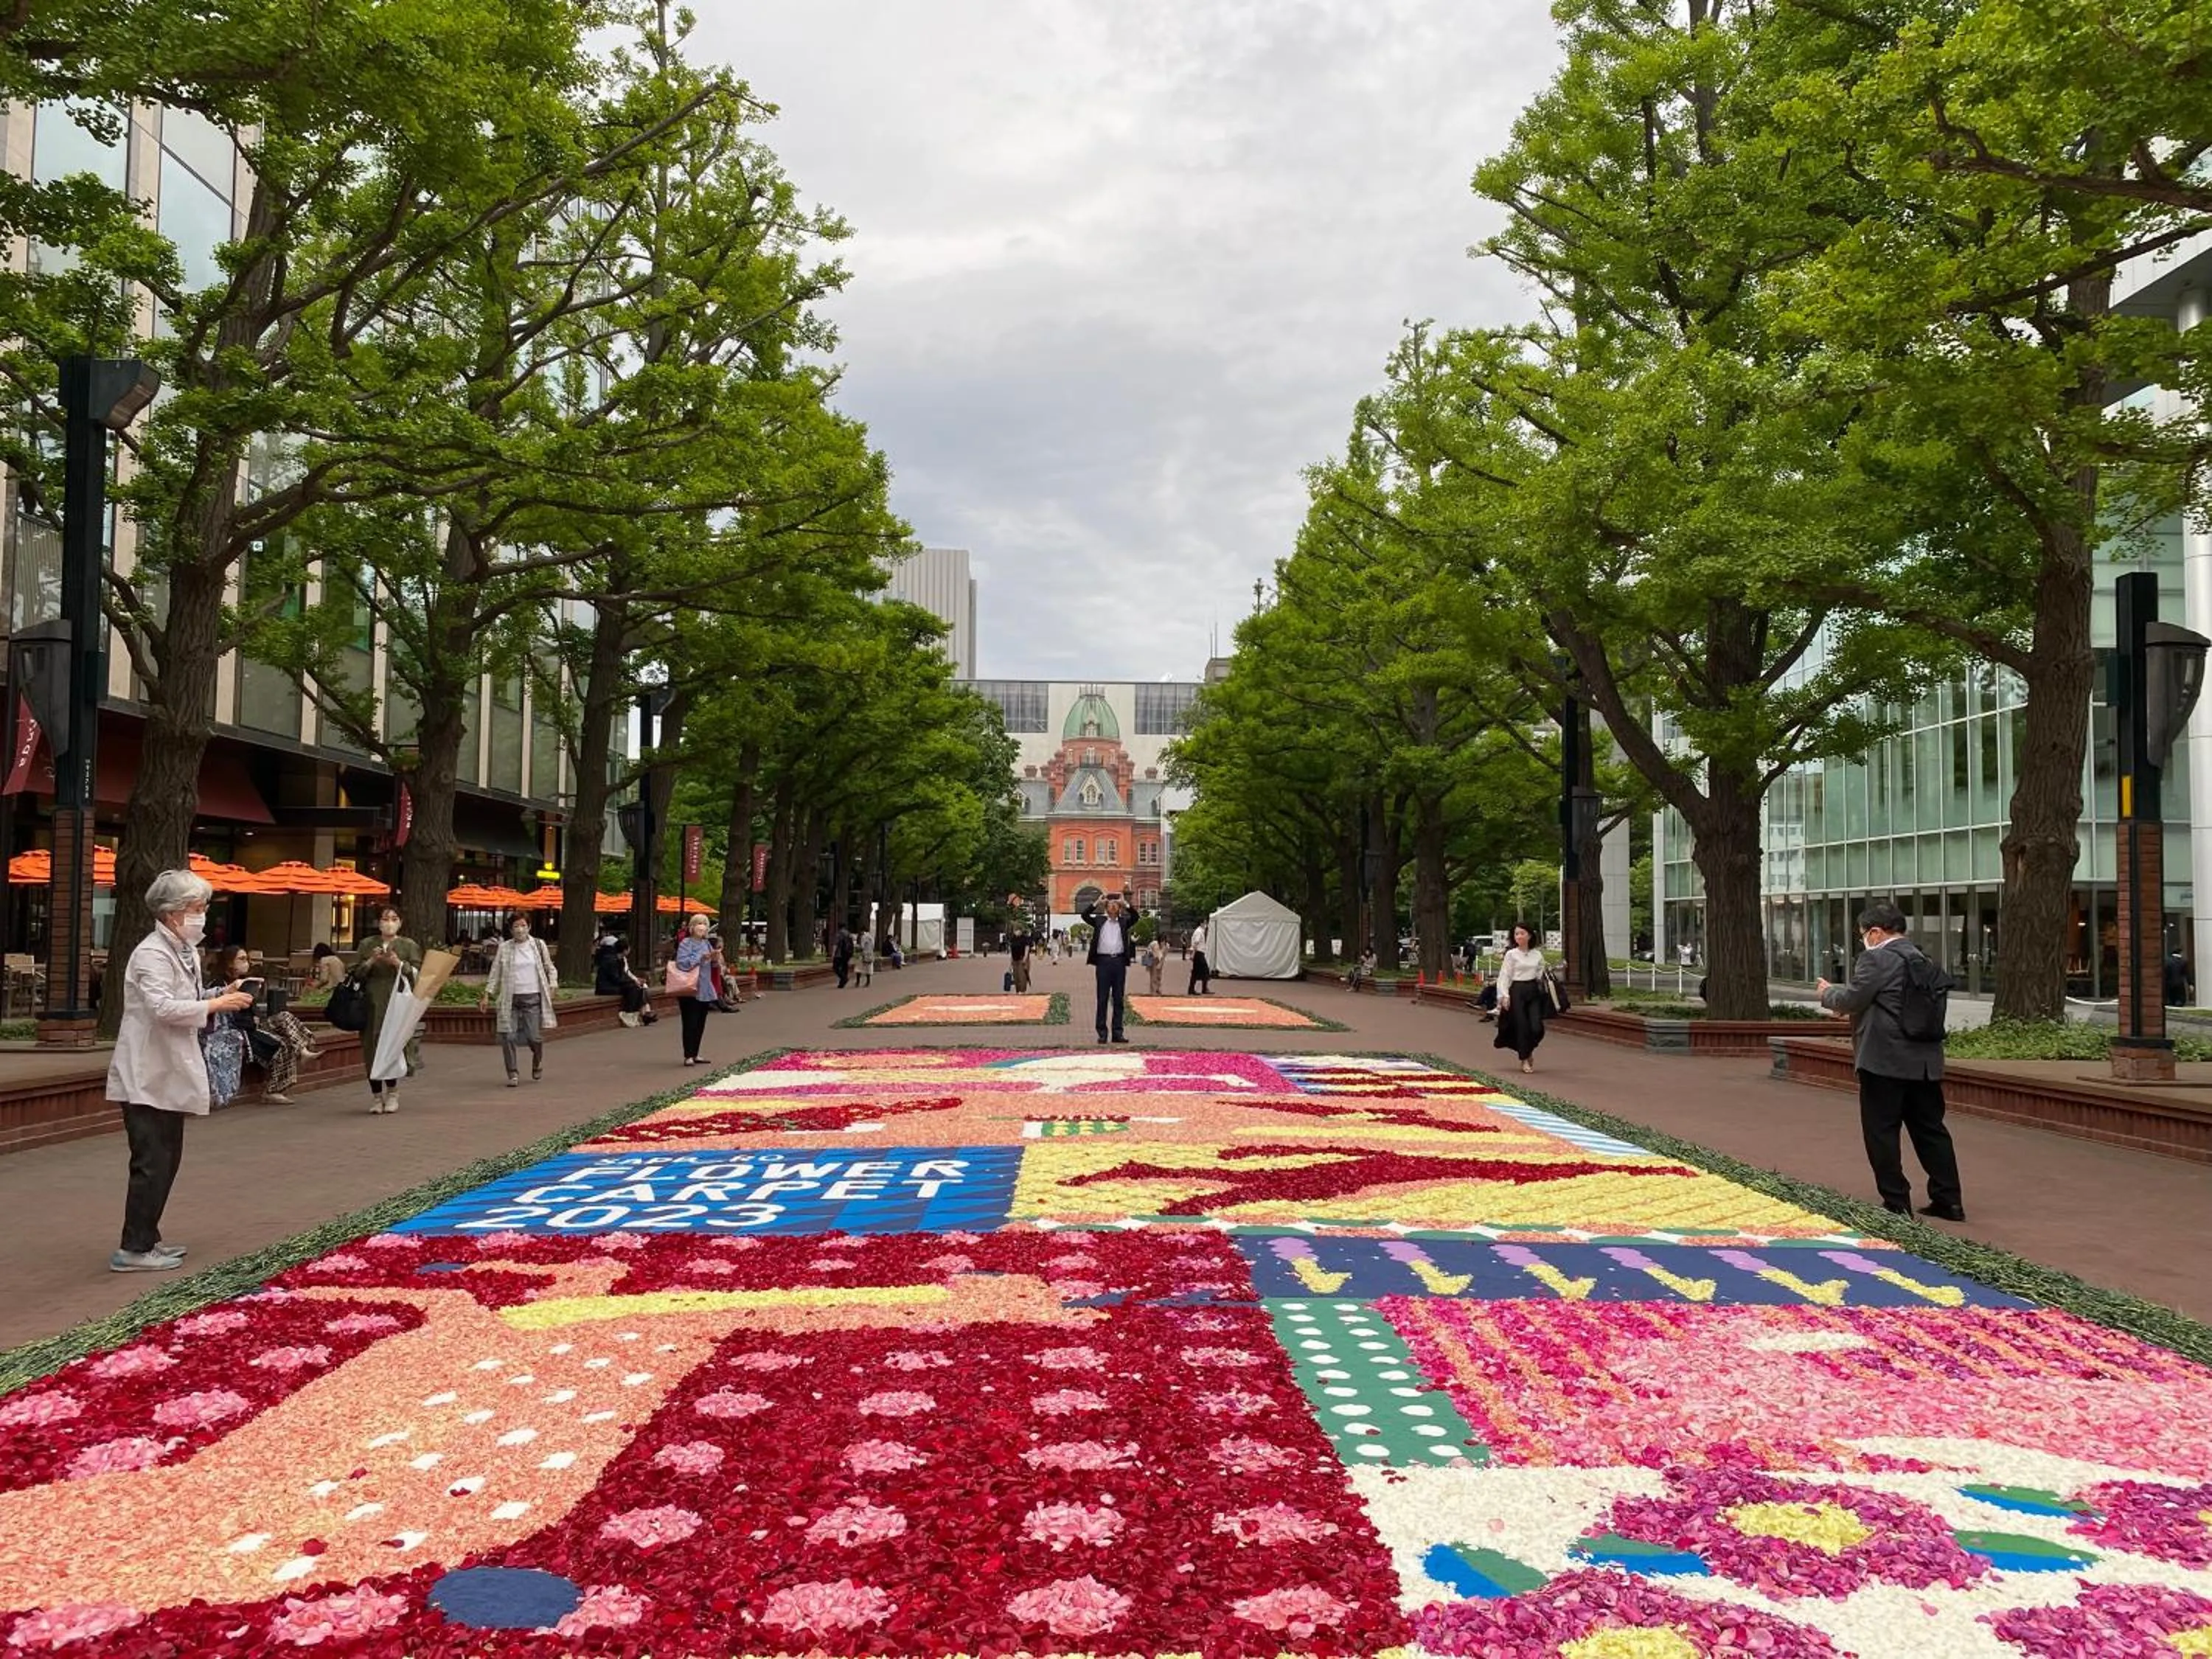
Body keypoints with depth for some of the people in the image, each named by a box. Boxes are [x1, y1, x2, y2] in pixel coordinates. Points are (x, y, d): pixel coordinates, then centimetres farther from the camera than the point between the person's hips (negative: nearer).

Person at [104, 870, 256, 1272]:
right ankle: (133, 1249, -1)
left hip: (169, 1075, 10)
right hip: (147, 1077, -10)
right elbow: (163, 1006, -30)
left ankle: (147, 1239, 24)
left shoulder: (185, 951, 13)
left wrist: (221, 993, 5)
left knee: (166, 1160, 15)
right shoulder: (152, 954, -17)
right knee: (152, 1163, -7)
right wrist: (216, 1004, -25)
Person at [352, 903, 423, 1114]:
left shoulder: (409, 946, 7)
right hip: (372, 1004, 2)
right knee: (372, 1049, 0)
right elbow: (356, 974, 9)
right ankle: (376, 1096, 10)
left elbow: (418, 974, 0)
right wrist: (371, 961, -7)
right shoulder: (367, 945, 13)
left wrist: (398, 963, -14)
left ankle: (392, 1092, 11)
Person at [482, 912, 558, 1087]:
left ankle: (537, 1063, 27)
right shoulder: (504, 948, 4)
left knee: (534, 1036, -4)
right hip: (510, 999, 1)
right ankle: (513, 1074, 5)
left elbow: (549, 967, 13)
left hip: (533, 998, -1)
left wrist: (552, 985, -1)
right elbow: (495, 973, 8)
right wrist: (487, 995, 2)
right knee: (508, 1036, -7)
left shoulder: (538, 945, 5)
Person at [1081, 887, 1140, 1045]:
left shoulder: (1124, 922, 11)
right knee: (1103, 999, 1)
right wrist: (1096, 903, -11)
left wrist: (1126, 904, -12)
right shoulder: (1099, 921, 8)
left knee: (1119, 999, 5)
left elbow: (1135, 918, -6)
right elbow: (1085, 916, -4)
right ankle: (1102, 1032, 4)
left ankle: (1117, 1033, 9)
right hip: (1104, 961, -2)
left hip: (1119, 962, 2)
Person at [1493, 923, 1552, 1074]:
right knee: (1521, 1026, -3)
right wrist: (1504, 995, -13)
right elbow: (1504, 976, -6)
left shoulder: (1537, 955, 8)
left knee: (1537, 1027, -5)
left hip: (1534, 991, 3)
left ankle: (1529, 1050, 25)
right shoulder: (1511, 954, -2)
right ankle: (1525, 1059, 13)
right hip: (1517, 991, -3)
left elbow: (1540, 974, 16)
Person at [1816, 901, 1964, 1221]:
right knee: (1930, 1129, 13)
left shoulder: (1876, 958, -13)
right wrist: (1842, 1000, 26)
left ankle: (1896, 1203, 3)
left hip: (1885, 1061, -8)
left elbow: (1851, 1000, -12)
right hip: (1925, 1060, 8)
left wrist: (1828, 993, 8)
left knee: (1882, 1133, 1)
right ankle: (1949, 1200, 15)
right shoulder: (1921, 958, 15)